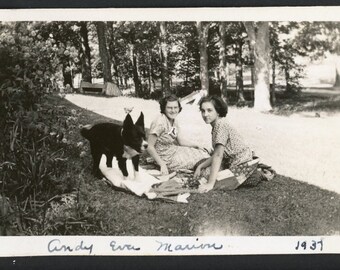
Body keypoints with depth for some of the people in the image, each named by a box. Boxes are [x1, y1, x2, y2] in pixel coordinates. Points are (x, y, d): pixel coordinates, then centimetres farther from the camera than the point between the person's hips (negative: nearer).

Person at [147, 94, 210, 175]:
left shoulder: (174, 121, 1)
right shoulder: (160, 122, -25)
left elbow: (181, 141, 9)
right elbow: (149, 147, -25)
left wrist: (198, 146, -1)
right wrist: (162, 164, -27)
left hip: (174, 150, 8)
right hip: (166, 158, -8)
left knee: (202, 152, 10)